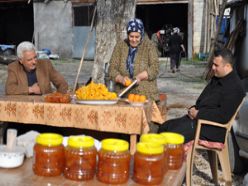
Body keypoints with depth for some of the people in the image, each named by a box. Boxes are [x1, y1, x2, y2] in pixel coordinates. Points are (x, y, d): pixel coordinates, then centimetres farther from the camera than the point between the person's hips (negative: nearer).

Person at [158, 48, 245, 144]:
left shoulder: (234, 87, -16)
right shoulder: (216, 79, 14)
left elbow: (224, 115, -24)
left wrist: (198, 114, -17)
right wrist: (194, 109, 2)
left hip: (212, 129, -10)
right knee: (164, 127, 0)